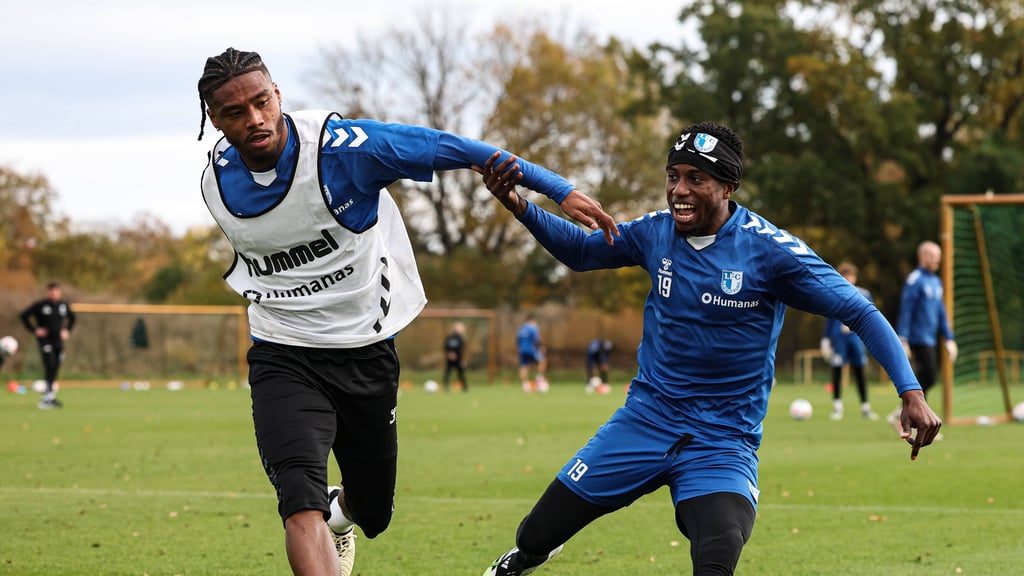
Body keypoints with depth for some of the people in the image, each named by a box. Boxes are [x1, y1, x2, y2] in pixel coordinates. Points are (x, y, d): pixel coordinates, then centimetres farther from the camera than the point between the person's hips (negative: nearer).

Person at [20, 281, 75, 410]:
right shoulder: (39, 305, -7)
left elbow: (72, 317, 25)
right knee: (49, 367, -18)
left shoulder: (64, 305, 7)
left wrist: (67, 330, 12)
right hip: (45, 341, -5)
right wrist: (34, 330, -7)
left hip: (58, 340, 5)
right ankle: (49, 394, -18)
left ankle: (48, 396, 16)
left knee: (55, 370, 6)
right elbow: (24, 315, -2)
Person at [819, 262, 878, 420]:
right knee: (837, 371, -2)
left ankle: (865, 407, 12)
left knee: (859, 372, 5)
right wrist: (825, 340, 7)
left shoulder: (864, 295, 4)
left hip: (857, 338, 1)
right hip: (838, 338, -1)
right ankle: (837, 407, 5)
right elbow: (829, 320, 9)